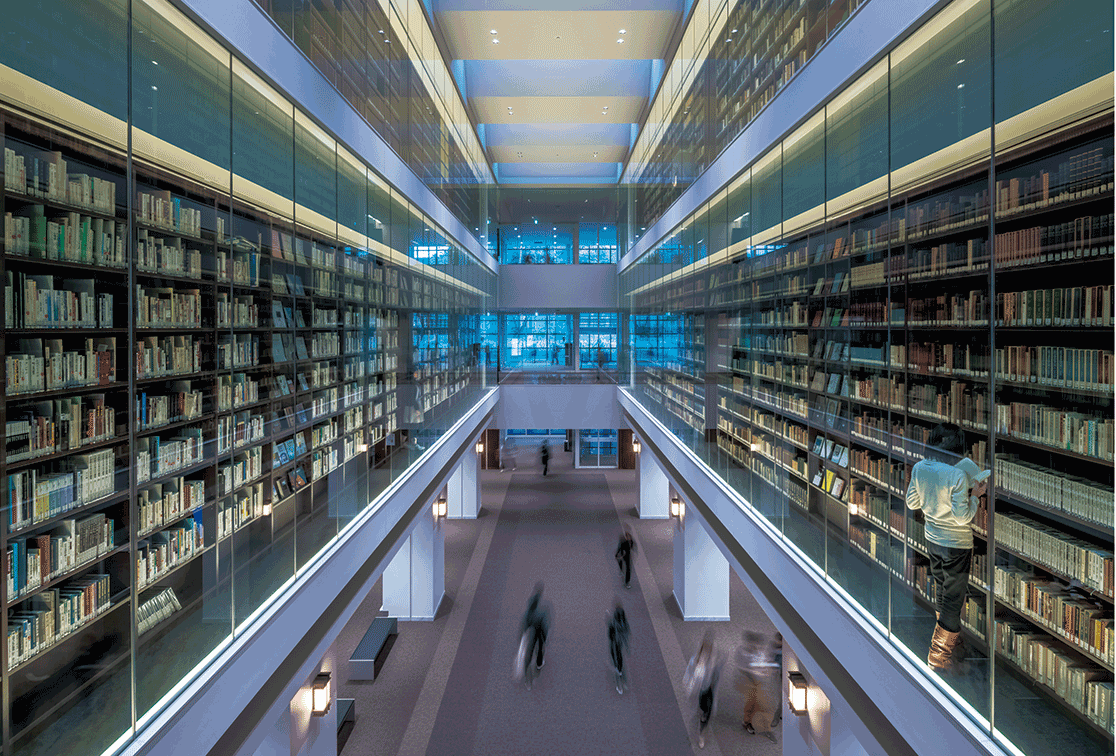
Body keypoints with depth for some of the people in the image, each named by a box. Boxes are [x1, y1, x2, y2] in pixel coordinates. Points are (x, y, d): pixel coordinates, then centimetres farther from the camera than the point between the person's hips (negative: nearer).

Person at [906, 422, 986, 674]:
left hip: (932, 540, 7)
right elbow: (962, 517, -23)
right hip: (956, 545, -6)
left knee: (942, 593, 23)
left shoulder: (919, 468, -7)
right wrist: (975, 495, -9)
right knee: (954, 599, 7)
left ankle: (951, 641, 40)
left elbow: (912, 503, 3)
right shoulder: (958, 475, -26)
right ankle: (939, 654, 15)